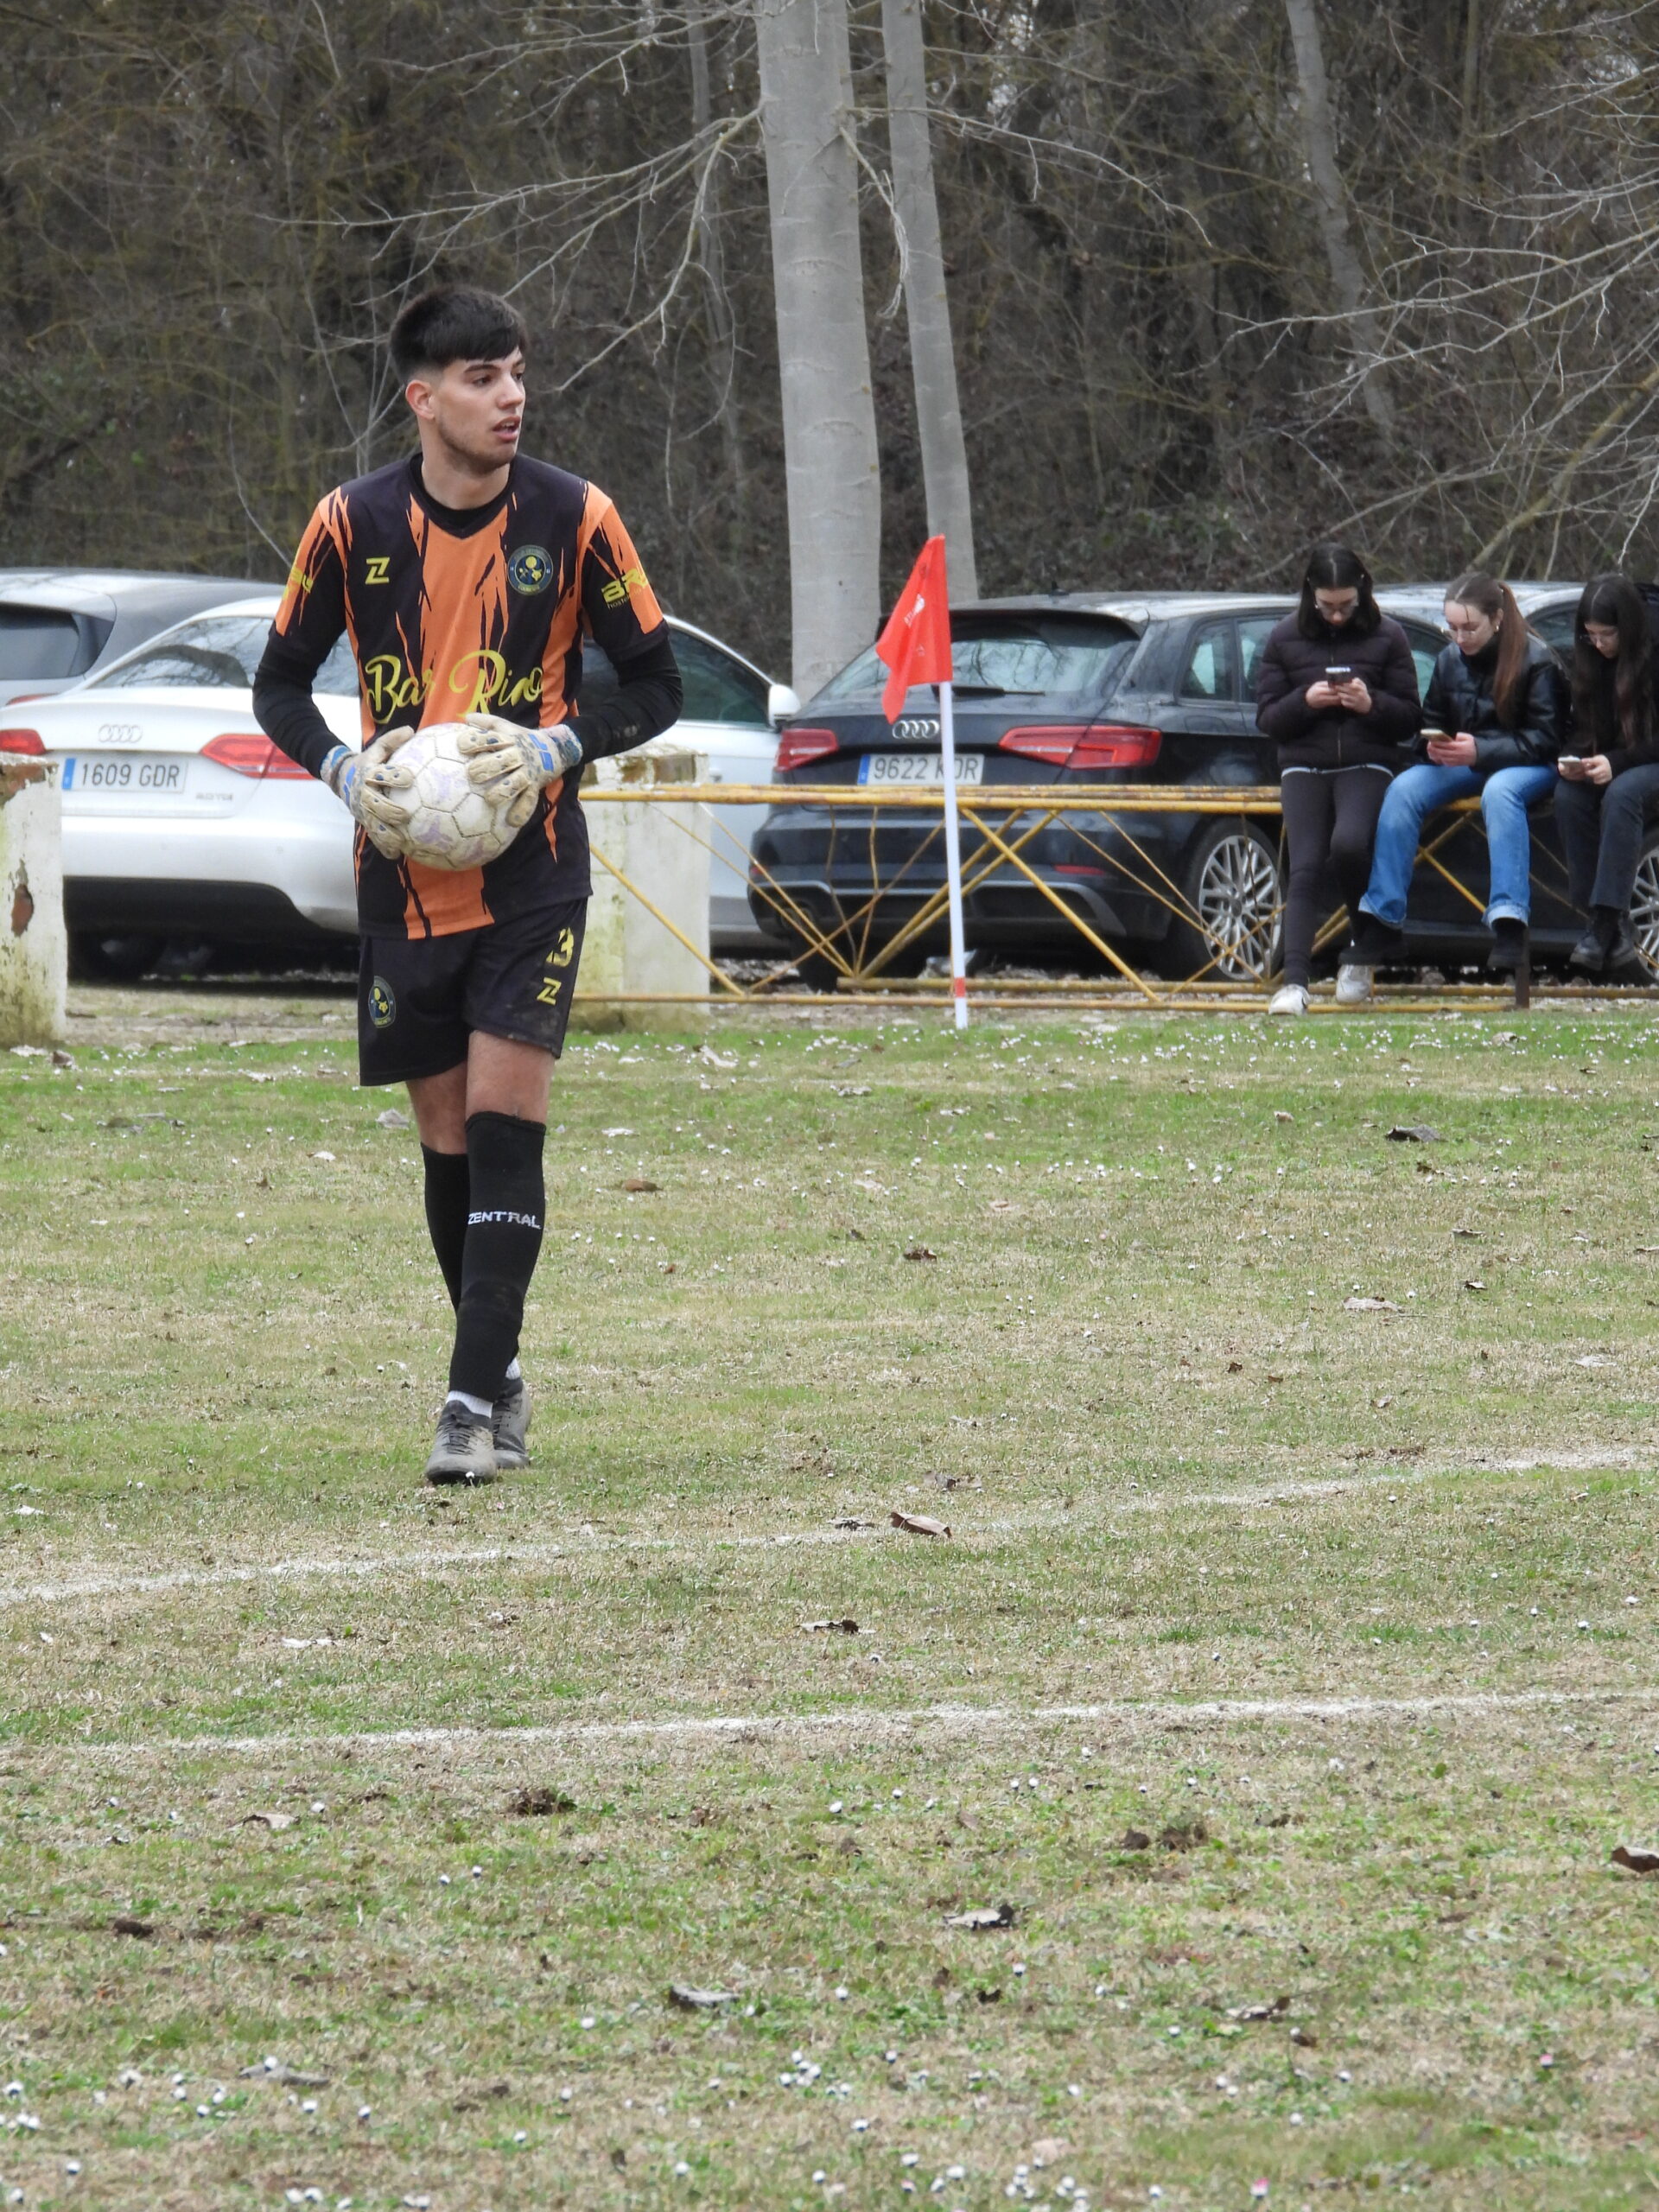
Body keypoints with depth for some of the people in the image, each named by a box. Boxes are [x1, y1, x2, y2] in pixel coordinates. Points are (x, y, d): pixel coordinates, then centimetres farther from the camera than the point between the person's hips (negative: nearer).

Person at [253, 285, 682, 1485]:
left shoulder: (575, 517, -5)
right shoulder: (354, 523, -2)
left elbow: (656, 684, 3)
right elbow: (280, 684, 9)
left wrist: (558, 747, -14)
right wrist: (348, 770, -10)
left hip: (532, 865, -2)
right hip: (406, 870, 2)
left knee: (503, 1116, -13)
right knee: (448, 1138, 7)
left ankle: (476, 1404, -15)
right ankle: (499, 1378, 24)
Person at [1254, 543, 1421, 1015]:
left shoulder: (1387, 638, 5)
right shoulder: (1286, 640, 9)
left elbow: (1409, 720, 6)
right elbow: (1267, 719, 8)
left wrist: (1372, 705, -14)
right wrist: (1305, 701, -12)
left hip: (1366, 767, -2)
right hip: (1304, 767, 2)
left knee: (1349, 843, -29)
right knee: (1306, 867, -17)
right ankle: (1295, 981, -26)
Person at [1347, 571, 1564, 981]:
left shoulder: (1535, 661, -11)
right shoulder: (1450, 660, 4)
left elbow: (1545, 739, -14)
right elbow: (1430, 726, 13)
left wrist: (1480, 751, -26)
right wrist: (1435, 746, -13)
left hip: (1529, 766, -5)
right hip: (1466, 765, 5)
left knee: (1500, 790, -39)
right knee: (1403, 790, -21)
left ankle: (1509, 923, -47)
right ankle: (1380, 922, -24)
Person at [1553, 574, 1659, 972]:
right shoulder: (1590, 664, 6)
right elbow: (1582, 730, 12)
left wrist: (1616, 763, -25)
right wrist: (1573, 761, -10)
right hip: (1605, 768, 5)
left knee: (1621, 794, -37)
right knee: (1568, 797, -27)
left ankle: (1607, 922, -41)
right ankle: (1610, 926, -28)